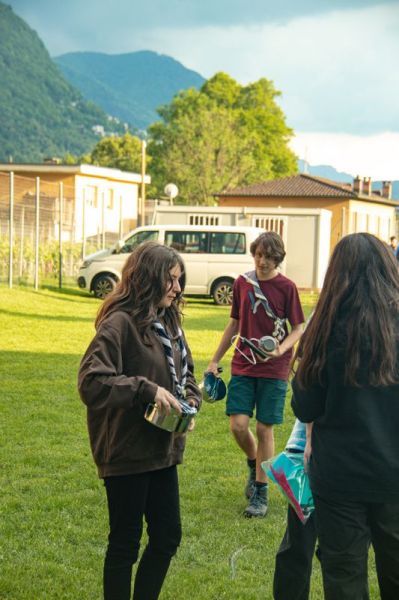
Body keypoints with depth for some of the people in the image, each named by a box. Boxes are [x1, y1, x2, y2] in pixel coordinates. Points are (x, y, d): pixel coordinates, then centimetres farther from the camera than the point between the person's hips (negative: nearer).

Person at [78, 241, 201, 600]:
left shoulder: (168, 323, 10)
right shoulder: (120, 323, -16)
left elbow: (185, 374, 20)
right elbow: (91, 382, -24)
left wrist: (189, 402, 0)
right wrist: (148, 389, -27)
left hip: (163, 450, 8)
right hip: (127, 452, -8)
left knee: (168, 536, 15)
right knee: (125, 542, 6)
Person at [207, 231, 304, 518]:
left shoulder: (287, 287, -5)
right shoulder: (242, 283, 5)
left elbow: (298, 329, -2)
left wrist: (281, 349, -22)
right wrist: (215, 360, 14)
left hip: (273, 369, -3)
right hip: (243, 366, 3)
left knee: (265, 429, 0)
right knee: (238, 425, -5)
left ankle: (261, 492, 14)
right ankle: (254, 464, 27)